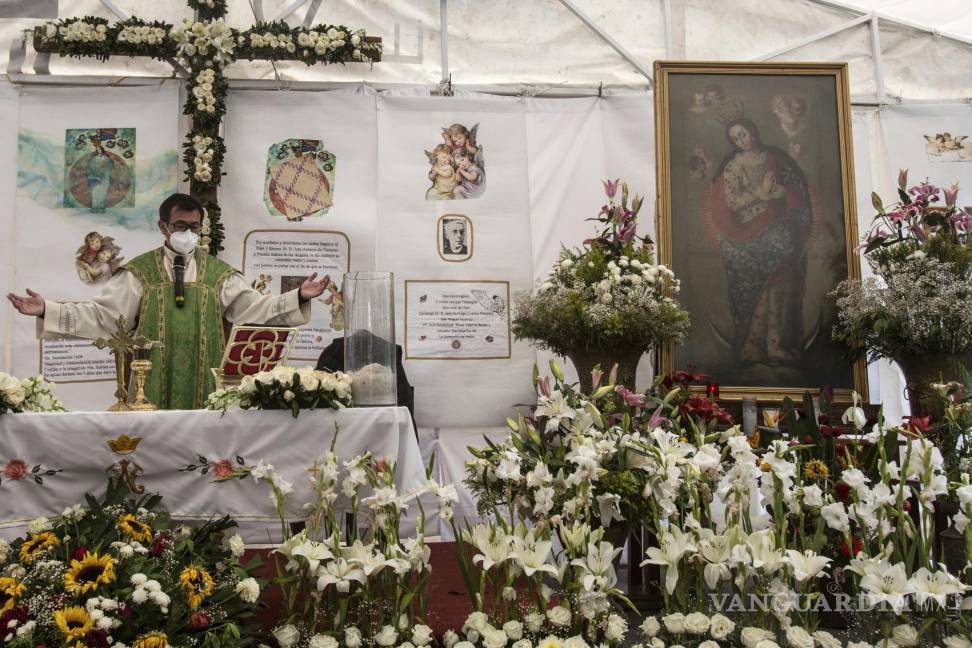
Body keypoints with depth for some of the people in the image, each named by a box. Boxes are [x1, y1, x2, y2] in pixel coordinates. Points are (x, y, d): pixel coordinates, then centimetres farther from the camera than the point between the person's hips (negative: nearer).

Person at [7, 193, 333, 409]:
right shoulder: (139, 271, 5)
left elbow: (255, 308, 2)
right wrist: (47, 310, -10)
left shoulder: (219, 273, 8)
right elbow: (102, 314, 1)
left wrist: (298, 297, -10)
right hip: (153, 388, -1)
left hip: (205, 387, 1)